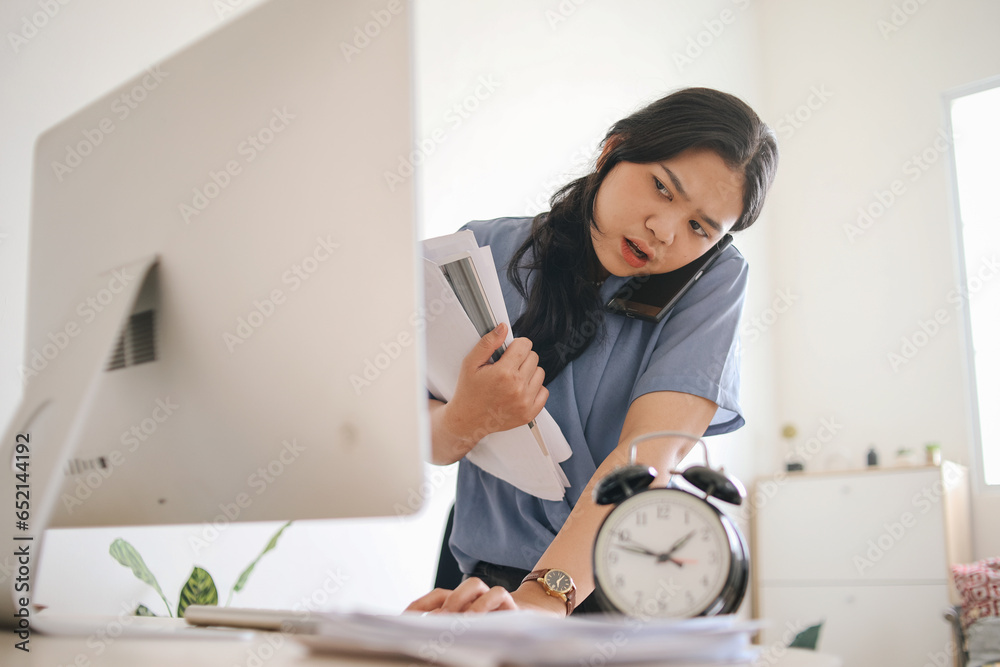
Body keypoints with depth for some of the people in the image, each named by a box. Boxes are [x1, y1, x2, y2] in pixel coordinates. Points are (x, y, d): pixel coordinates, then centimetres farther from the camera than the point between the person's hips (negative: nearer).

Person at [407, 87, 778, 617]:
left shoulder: (712, 279, -8)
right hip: (493, 576, -1)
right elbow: (430, 444, 0)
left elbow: (653, 449, -21)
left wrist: (542, 597, -34)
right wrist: (463, 423, -24)